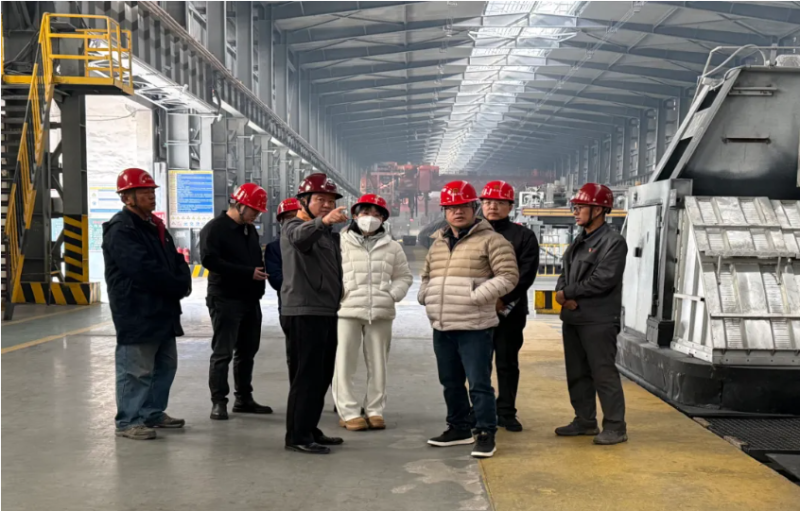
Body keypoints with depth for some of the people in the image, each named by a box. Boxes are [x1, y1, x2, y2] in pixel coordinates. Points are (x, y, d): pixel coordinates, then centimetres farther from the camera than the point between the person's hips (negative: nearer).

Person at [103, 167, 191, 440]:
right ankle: (128, 421, 6)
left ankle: (153, 413, 29)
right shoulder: (120, 231, -14)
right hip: (136, 313, -10)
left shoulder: (155, 226, 17)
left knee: (165, 365, 17)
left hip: (163, 310, 10)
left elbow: (176, 260, 16)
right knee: (135, 369, -4)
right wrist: (179, 287, -14)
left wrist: (183, 282, -6)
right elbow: (145, 270, -23)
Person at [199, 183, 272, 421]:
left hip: (250, 299, 8)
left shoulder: (250, 230, 17)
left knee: (247, 351, 12)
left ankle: (244, 398, 21)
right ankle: (218, 401, 0)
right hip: (225, 300, -8)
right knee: (223, 352, -6)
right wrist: (248, 273, -22)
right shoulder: (215, 228, -9)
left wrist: (261, 272, 4)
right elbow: (209, 259, -21)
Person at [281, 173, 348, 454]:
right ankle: (297, 436, -3)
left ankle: (310, 429, 24)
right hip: (303, 313, -9)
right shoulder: (294, 226, -7)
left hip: (326, 312, 9)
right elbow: (300, 236, -33)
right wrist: (323, 221, -51)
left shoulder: (326, 232, 22)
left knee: (322, 376, 14)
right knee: (307, 375, -9)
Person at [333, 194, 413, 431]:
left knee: (378, 363, 8)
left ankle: (374, 410, 18)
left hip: (381, 312, 3)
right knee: (345, 363, -3)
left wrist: (392, 295, 1)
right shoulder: (341, 242, 0)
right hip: (347, 310, -3)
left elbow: (404, 276, 16)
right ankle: (349, 412, 5)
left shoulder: (392, 247, 11)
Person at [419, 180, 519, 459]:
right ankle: (459, 428, 32)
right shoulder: (438, 243, 16)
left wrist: (478, 295, -18)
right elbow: (426, 275, 29)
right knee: (450, 382, 17)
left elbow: (509, 276, -11)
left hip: (474, 327, -7)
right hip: (441, 328, 7)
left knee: (479, 383, -5)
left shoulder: (490, 240, -6)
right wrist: (425, 295, 9)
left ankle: (486, 434, 7)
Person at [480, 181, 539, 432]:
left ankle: (506, 412, 15)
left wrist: (503, 299, -13)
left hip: (510, 311, -1)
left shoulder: (524, 236, 4)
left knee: (508, 362, 6)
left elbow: (526, 274, -4)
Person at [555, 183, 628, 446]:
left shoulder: (613, 241, -9)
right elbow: (565, 274, 15)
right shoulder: (578, 241, 18)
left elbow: (604, 279, -20)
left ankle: (615, 426, 4)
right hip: (572, 318, 9)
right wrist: (563, 295, -7)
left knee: (603, 373, -5)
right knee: (577, 373, 14)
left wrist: (568, 293, -12)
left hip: (599, 321, -9)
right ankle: (585, 421, 25)